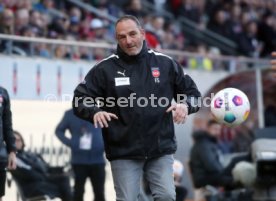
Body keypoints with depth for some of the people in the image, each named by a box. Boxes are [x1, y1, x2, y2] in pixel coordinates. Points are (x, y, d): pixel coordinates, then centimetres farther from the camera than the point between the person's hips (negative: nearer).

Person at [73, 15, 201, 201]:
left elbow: (192, 92, 13)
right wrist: (95, 112, -21)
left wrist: (185, 105, -10)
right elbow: (80, 99, 0)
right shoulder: (105, 68, 1)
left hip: (161, 150, 1)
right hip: (123, 152, -1)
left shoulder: (165, 63, 5)